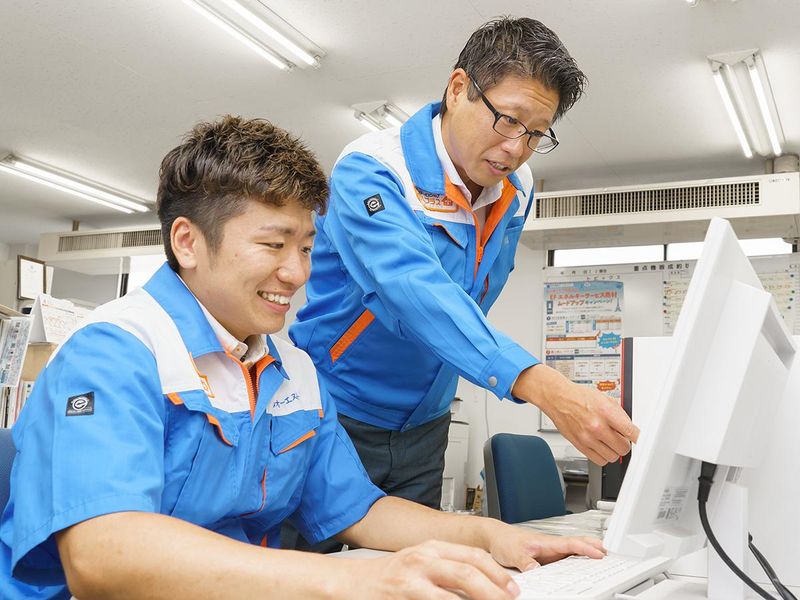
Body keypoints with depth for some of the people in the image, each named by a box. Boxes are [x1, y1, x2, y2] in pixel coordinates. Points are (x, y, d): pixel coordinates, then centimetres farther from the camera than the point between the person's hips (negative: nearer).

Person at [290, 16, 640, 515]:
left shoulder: (517, 189, 0)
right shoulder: (370, 170, -22)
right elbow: (413, 287, -40)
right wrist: (542, 386, -51)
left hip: (424, 428, 6)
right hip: (338, 416, -5)